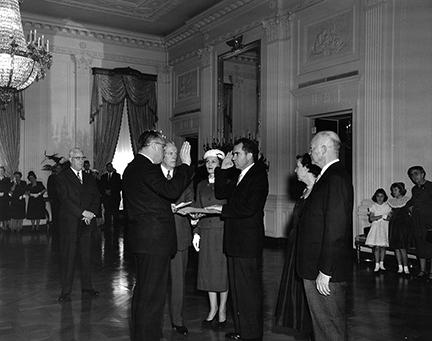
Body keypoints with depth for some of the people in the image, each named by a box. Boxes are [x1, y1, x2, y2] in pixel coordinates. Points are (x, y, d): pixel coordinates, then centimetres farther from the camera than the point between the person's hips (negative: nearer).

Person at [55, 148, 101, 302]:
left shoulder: (89, 178, 16)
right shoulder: (62, 177, 0)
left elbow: (96, 197, 10)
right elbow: (64, 199, -11)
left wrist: (90, 212, -7)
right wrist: (82, 212, -15)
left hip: (86, 222, 4)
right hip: (69, 222, -4)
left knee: (86, 256, 7)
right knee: (68, 256, 0)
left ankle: (87, 287, 17)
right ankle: (66, 291, 8)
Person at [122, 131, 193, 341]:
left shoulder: (132, 168, 15)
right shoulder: (147, 168, -17)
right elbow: (171, 191, -27)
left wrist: (172, 207, 18)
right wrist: (185, 164, -18)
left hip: (141, 239, 11)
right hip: (154, 239, -11)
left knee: (143, 290, 21)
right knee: (153, 294, -2)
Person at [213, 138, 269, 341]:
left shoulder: (258, 176, -12)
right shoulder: (237, 175, 14)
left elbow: (249, 208, -21)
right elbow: (220, 193, 10)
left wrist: (223, 209, -12)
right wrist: (223, 170, 3)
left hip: (248, 243, -9)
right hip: (234, 241, 9)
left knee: (249, 290, 1)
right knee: (236, 288, 16)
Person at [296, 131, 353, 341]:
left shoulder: (336, 178, -19)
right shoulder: (330, 176, 13)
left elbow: (335, 229, -24)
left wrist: (325, 271, -22)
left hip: (327, 272, -10)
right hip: (317, 268, 10)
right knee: (321, 323, 20)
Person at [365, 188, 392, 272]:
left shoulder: (387, 206, 7)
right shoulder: (373, 206, 3)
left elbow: (390, 217, 0)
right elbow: (371, 219, -5)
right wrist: (382, 216, -14)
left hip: (385, 228, 1)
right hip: (376, 228, -1)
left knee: (383, 246, 1)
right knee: (376, 246, -7)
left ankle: (381, 264, 12)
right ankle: (377, 265, -2)